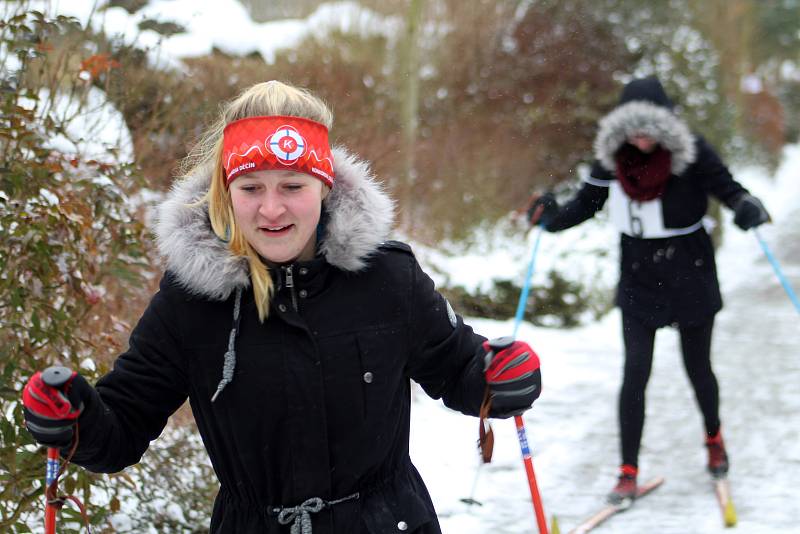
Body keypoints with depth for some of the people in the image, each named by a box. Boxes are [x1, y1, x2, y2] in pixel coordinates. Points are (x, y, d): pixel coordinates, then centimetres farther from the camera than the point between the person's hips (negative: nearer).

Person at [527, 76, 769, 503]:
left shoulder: (692, 153, -17)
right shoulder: (612, 157, -8)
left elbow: (727, 188, -12)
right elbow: (586, 203, 0)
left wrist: (748, 207, -34)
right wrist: (552, 216, -19)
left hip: (691, 279, -1)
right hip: (639, 281, 1)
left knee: (698, 369, 13)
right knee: (635, 373, -7)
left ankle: (713, 438, 43)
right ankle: (628, 472, 1)